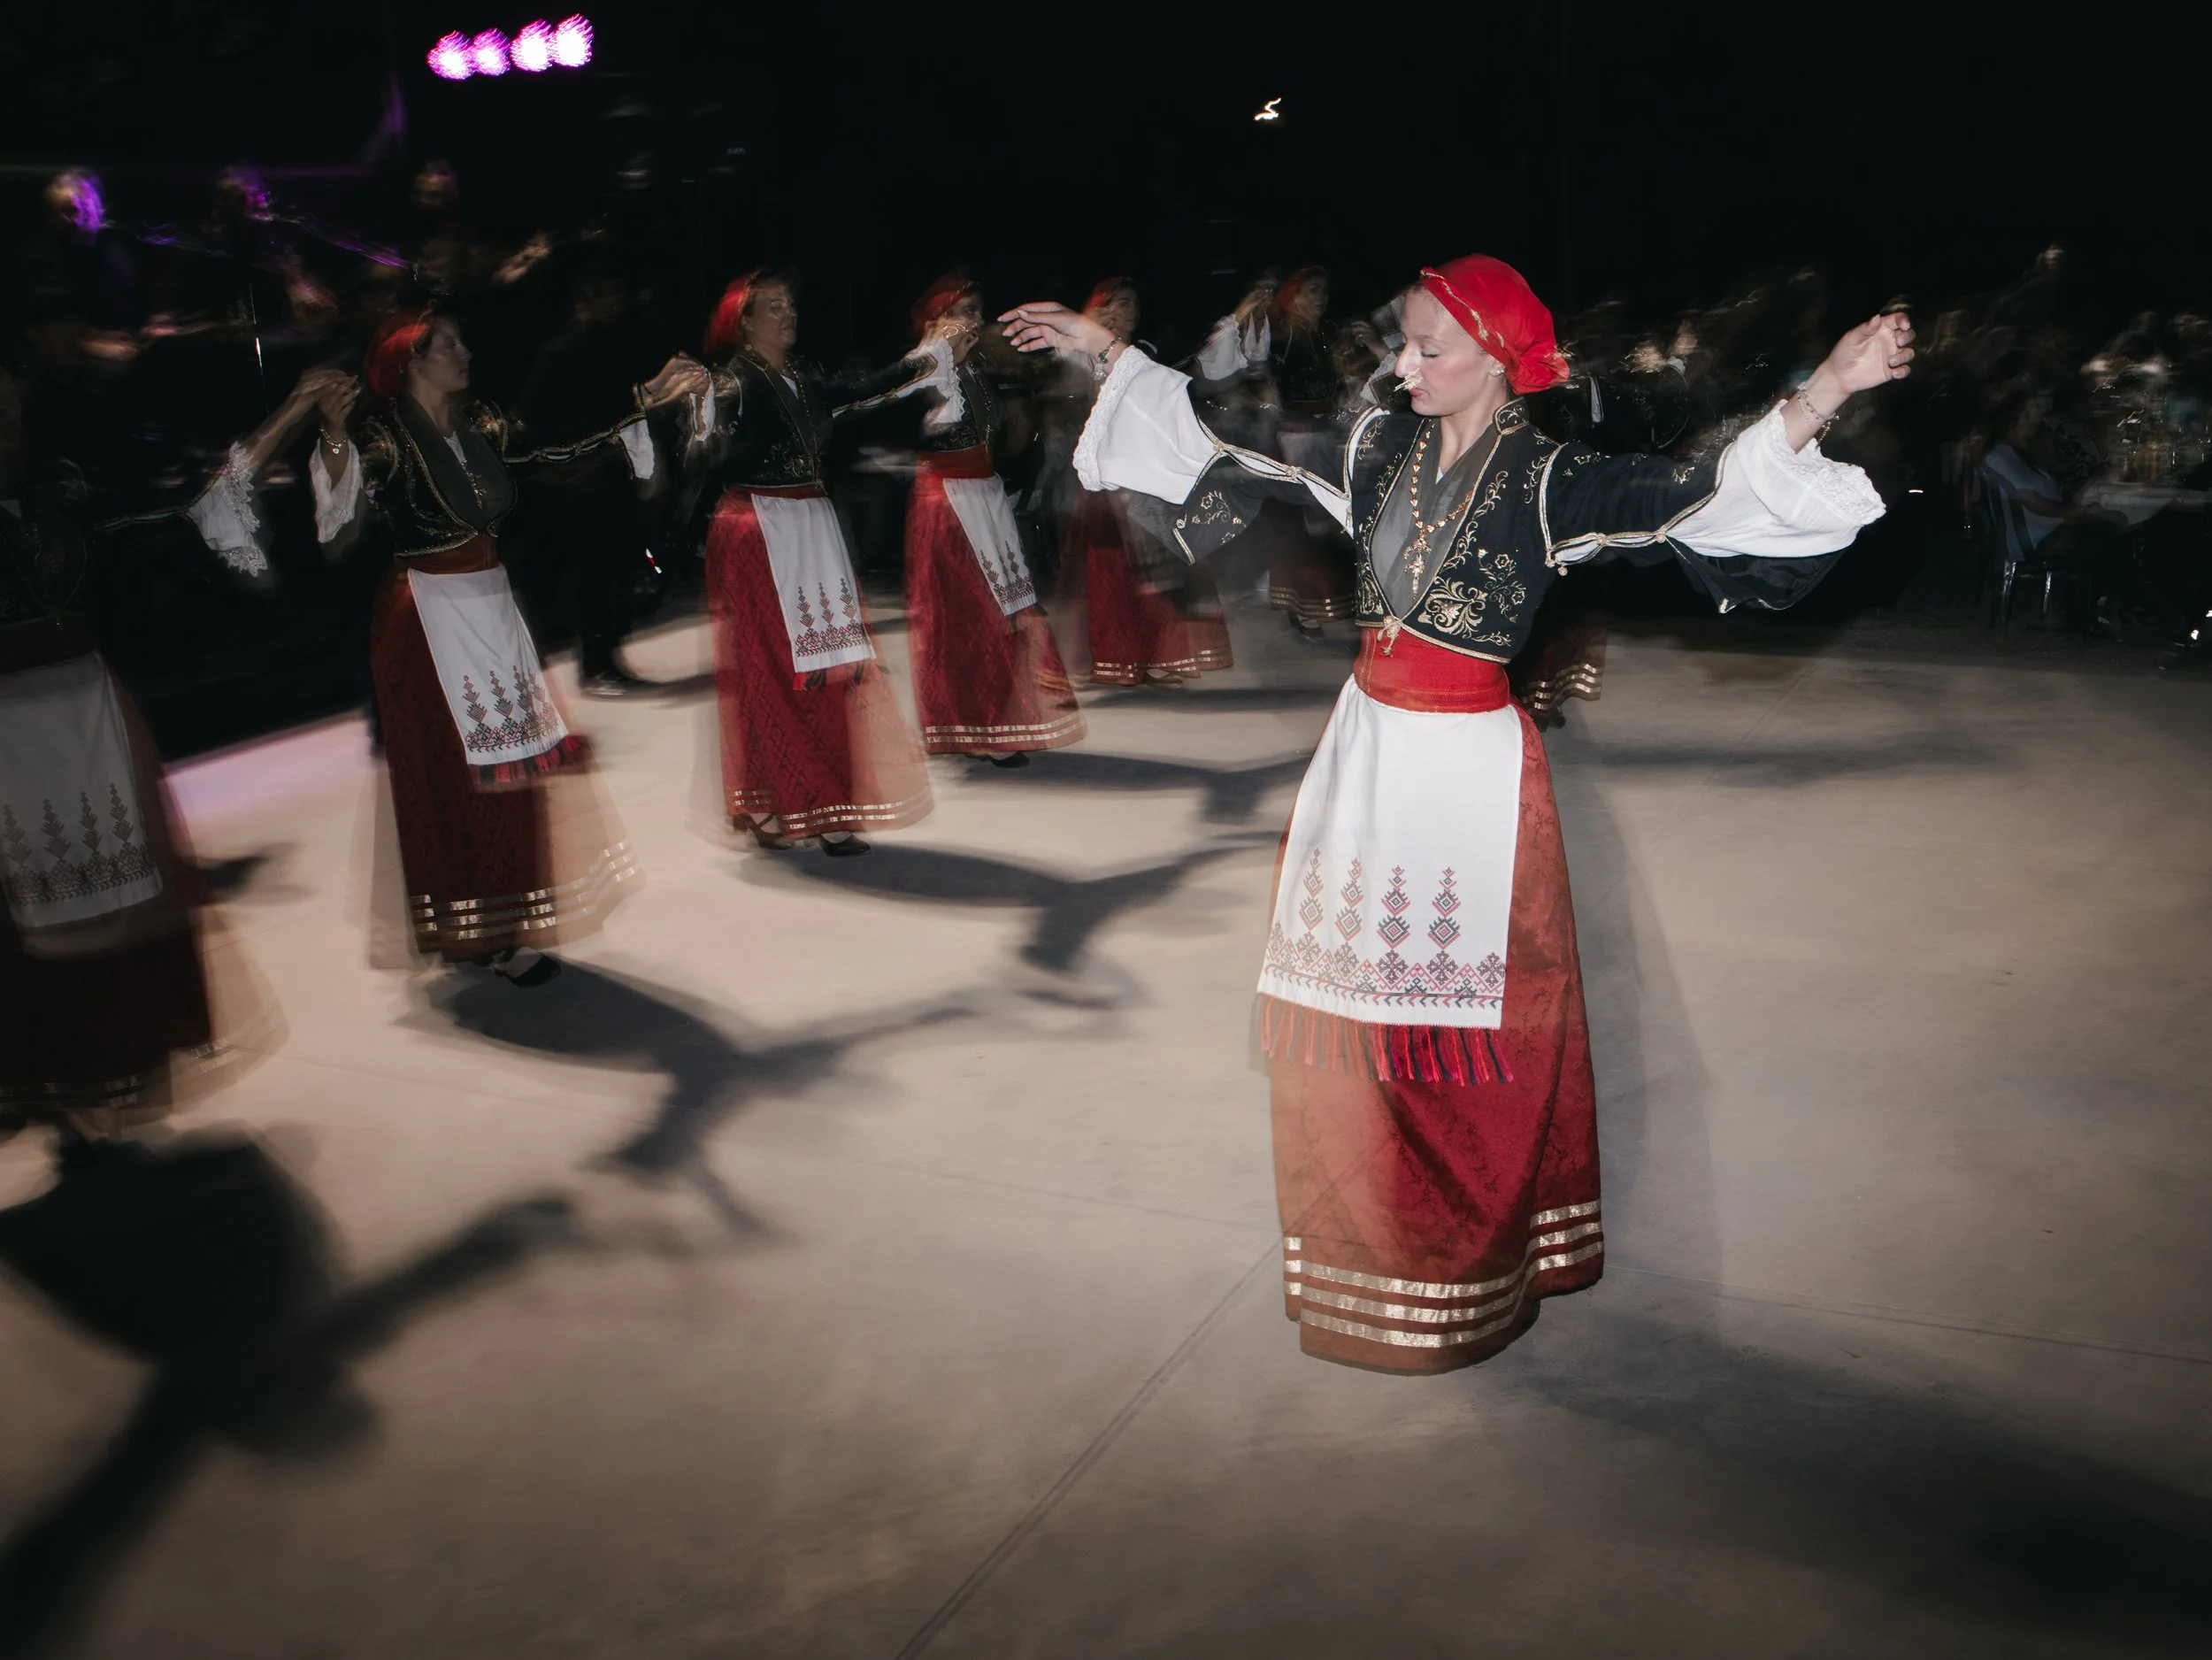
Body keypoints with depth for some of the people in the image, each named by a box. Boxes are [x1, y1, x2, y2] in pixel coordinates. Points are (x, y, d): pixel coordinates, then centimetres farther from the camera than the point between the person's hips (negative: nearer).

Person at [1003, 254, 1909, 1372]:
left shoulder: (1545, 479, -9)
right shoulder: (1381, 450, 5)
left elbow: (1698, 496, -20)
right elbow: (1222, 451, 12)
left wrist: (1825, 391, -32)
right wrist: (1104, 353, 15)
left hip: (1469, 765, -5)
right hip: (1366, 744, 5)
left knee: (1461, 1021, 5)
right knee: (1346, 1005, 12)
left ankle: (1473, 1267, 24)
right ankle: (1365, 1245, 31)